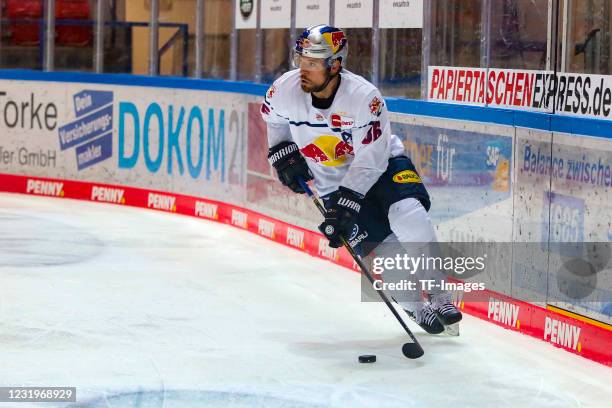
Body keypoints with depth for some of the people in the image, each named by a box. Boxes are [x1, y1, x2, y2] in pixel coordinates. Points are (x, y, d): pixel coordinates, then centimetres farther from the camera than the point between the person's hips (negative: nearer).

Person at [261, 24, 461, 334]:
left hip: (382, 165, -3)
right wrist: (282, 151, -1)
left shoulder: (365, 97, -29)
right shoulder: (285, 89, -18)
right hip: (333, 180, 3)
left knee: (408, 212, -28)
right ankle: (417, 307, 6)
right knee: (379, 244, -13)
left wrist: (347, 202, -33)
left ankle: (436, 294, -14)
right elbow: (273, 116, 9)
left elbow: (371, 159, -28)